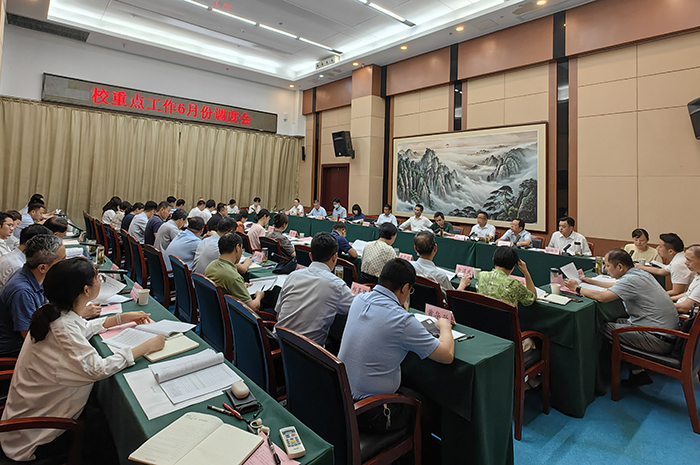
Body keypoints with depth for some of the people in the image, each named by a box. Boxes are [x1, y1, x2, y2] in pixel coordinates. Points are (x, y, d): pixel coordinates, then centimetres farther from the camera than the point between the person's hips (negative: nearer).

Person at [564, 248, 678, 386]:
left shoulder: (632, 279, -20)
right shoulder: (639, 273, 10)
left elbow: (602, 297, -29)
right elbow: (618, 286, 29)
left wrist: (578, 289, -14)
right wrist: (592, 281, 29)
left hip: (660, 340, -10)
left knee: (603, 328, -11)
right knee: (614, 321, 12)